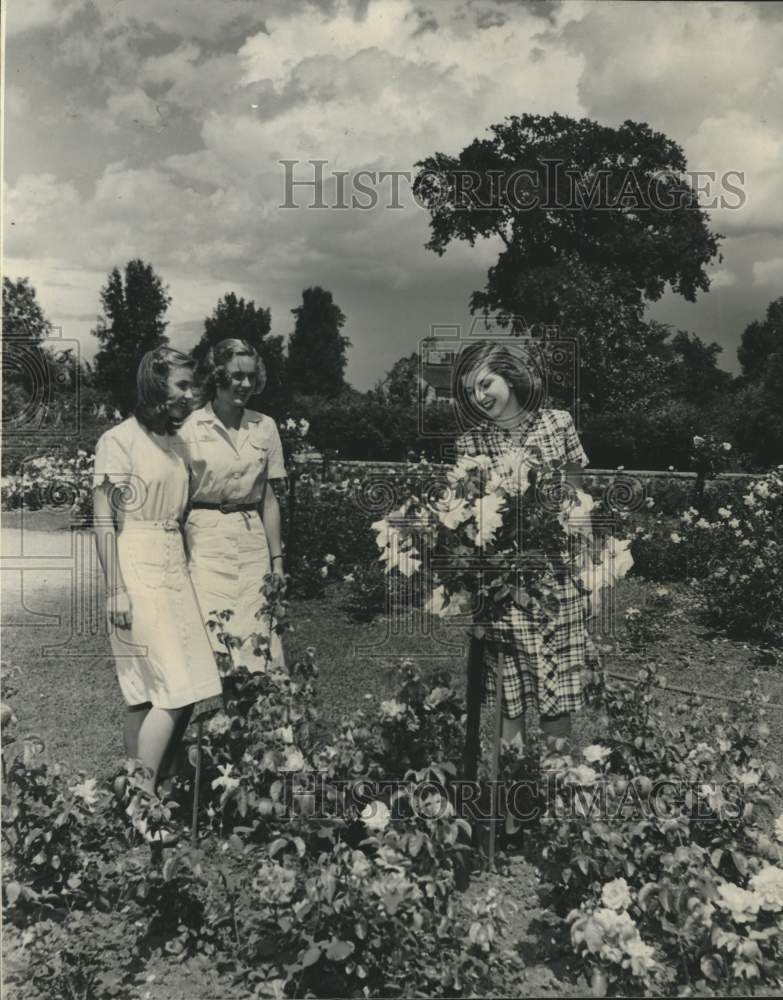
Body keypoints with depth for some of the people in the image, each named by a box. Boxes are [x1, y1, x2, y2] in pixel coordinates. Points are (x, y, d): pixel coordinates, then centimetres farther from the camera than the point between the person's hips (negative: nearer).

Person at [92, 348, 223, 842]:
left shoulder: (176, 443, 12)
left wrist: (184, 570, 18)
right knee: (174, 692, -9)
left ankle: (142, 792, 20)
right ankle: (140, 806, 2)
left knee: (148, 692, 10)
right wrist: (116, 590, -14)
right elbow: (105, 522, -11)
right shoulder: (118, 441, -9)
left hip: (174, 567, 7)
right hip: (137, 567, -7)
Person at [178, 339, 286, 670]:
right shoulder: (190, 429, -4)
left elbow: (269, 499, 10)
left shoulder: (265, 427, 6)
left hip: (253, 541, 3)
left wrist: (277, 560, 8)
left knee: (256, 639, 2)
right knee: (212, 639, -6)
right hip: (205, 539, -3)